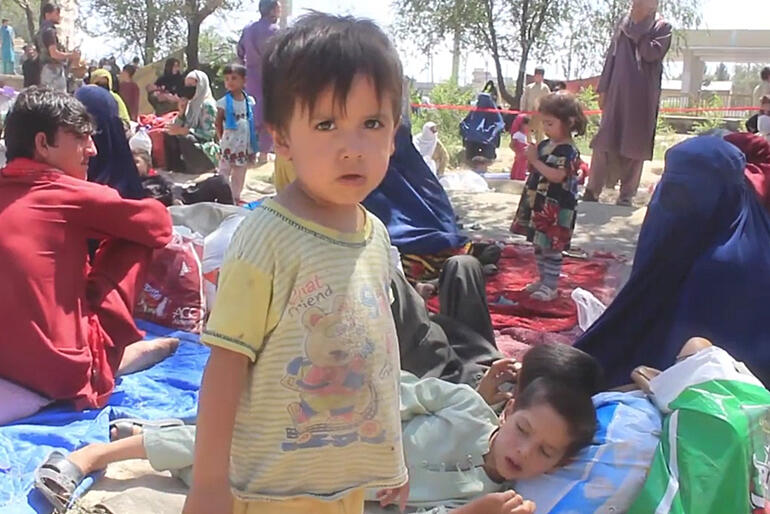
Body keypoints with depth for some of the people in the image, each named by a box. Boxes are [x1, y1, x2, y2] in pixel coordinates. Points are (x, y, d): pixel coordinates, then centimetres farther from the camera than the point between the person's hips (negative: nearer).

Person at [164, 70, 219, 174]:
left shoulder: (207, 105, -10)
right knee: (169, 137, -16)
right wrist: (181, 111, -5)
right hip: (190, 147, 7)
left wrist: (183, 131, -22)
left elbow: (209, 133, -18)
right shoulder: (190, 104, 14)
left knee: (183, 140, -31)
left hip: (204, 151, -7)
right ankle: (175, 169, -12)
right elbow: (178, 127, 11)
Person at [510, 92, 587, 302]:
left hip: (556, 208, -9)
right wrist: (530, 157, -4)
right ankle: (544, 279, 30)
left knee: (551, 246, -2)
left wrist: (535, 161, -23)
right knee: (539, 244, 17)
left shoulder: (569, 151, -16)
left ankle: (551, 285, 6)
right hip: (538, 204, 9)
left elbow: (557, 176, -27)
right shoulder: (544, 145, 9)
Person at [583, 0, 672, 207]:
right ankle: (592, 190, 2)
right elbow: (611, 57, 12)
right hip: (617, 92, 3)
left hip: (643, 97, -3)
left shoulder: (663, 27, 3)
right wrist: (603, 89, 6)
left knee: (635, 145, 0)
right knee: (605, 141, -2)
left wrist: (639, 28, -7)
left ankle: (627, 194, 5)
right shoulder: (624, 25, 13)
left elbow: (651, 54, -13)